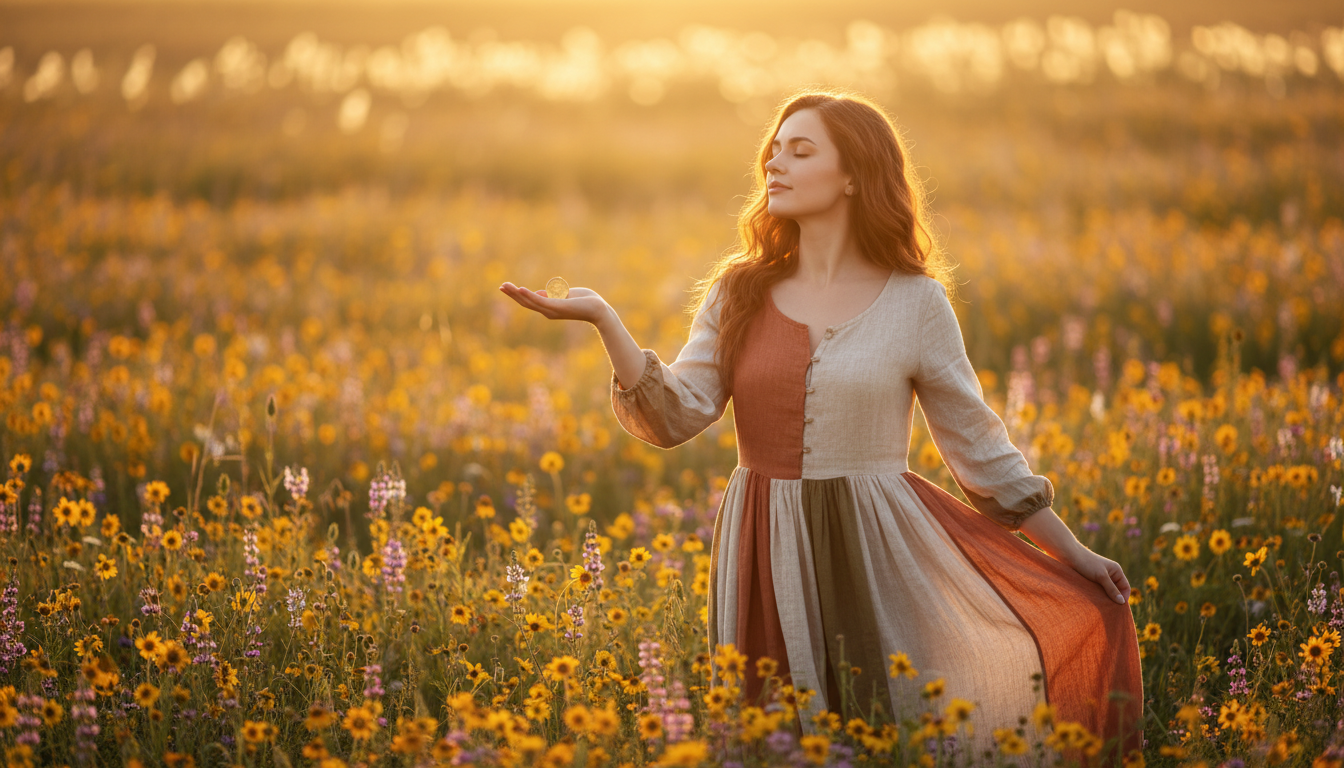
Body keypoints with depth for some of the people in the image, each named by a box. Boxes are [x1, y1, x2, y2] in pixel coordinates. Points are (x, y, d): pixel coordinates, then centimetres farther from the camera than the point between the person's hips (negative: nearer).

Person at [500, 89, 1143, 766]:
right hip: (766, 560, 2)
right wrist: (604, 320, -15)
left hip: (878, 554, -2)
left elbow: (977, 442, 6)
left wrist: (1071, 552, 6)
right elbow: (675, 417, -2)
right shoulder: (739, 292, 6)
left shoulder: (917, 301, 0)